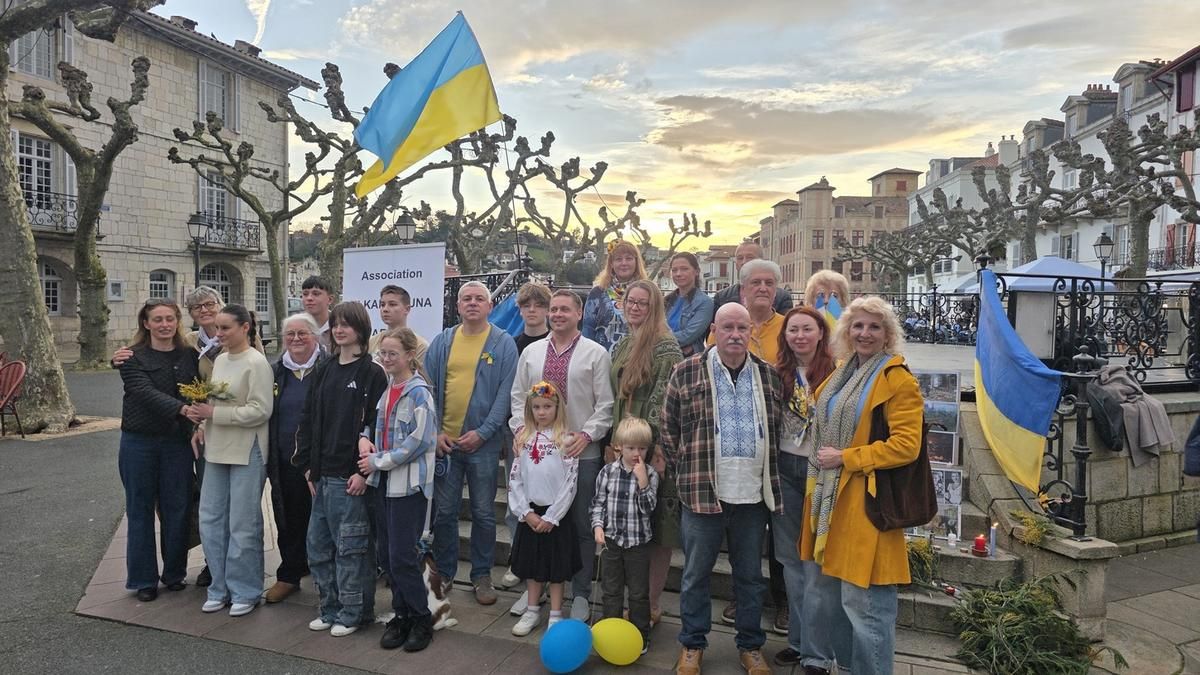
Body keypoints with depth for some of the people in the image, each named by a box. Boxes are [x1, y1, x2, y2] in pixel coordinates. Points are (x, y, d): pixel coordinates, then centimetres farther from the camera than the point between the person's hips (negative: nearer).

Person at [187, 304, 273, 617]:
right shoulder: (219, 359, 10)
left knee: (243, 524, 2)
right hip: (217, 449, 8)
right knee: (210, 520, 12)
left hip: (246, 452, -8)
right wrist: (203, 425, 2)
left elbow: (261, 411, -19)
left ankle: (245, 591, 18)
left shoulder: (256, 363, -14)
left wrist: (213, 413, -18)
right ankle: (220, 587, 27)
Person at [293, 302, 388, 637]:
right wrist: (308, 465, 7)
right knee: (318, 545, 14)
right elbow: (308, 419, 13)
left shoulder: (372, 373, -8)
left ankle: (353, 612, 16)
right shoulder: (324, 371, 12)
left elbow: (376, 425, -12)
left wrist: (364, 471, -16)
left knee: (350, 546, 2)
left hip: (351, 476, -7)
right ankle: (330, 608, 29)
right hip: (322, 475, 7)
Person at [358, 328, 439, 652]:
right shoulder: (385, 387, 9)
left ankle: (421, 620, 13)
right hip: (383, 481, 7)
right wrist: (364, 440, -1)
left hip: (409, 483, -7)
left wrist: (378, 461, -13)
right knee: (387, 555, 12)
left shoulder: (418, 392, -13)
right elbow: (376, 423, 21)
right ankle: (401, 615, 26)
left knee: (401, 556, -3)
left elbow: (419, 440, -17)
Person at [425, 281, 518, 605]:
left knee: (483, 513, 8)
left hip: (483, 442, -2)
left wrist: (482, 432, -14)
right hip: (444, 441, 2)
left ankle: (482, 575, 23)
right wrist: (435, 432, -5)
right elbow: (428, 389, 5)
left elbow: (506, 393, -7)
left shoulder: (504, 344, -2)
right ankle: (444, 572, 27)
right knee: (444, 511, 11)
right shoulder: (442, 342, 6)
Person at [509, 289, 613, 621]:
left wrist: (587, 434, -14)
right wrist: (521, 428, -1)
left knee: (582, 526, 7)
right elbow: (518, 396, 12)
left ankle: (580, 594, 21)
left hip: (581, 452, -3)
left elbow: (606, 404, -4)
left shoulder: (596, 353, -2)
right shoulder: (531, 352, 9)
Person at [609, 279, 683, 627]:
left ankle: (651, 605, 13)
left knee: (657, 531, 2)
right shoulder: (623, 346, 14)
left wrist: (658, 448, -23)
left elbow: (665, 402, -18)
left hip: (652, 449, -8)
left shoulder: (665, 346, -10)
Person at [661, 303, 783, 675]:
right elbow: (668, 427, 2)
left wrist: (772, 481, 10)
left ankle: (751, 645, 34)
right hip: (702, 492, -2)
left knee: (751, 576, 16)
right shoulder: (686, 372, -4)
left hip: (754, 495, 3)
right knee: (696, 574, 11)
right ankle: (692, 644, 30)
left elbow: (777, 429, 14)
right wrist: (683, 472, 0)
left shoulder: (770, 375, 5)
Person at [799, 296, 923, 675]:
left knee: (863, 603, -2)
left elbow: (906, 445, -17)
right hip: (827, 496, 8)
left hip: (866, 501, -8)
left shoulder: (898, 380, -10)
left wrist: (845, 458, -17)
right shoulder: (841, 375, 13)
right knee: (822, 589, 20)